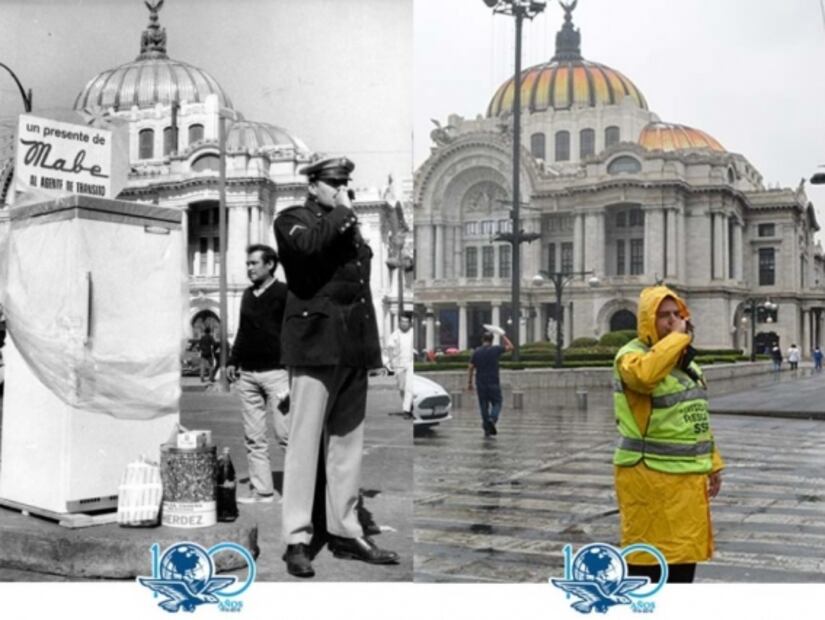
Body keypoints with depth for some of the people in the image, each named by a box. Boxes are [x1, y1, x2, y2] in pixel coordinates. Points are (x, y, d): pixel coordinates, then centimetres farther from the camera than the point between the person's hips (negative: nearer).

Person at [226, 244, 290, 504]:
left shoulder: (284, 294, -2)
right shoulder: (247, 295, 16)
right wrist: (232, 361, 15)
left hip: (275, 373, -6)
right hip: (247, 374, 6)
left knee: (285, 434, -7)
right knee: (253, 437, 5)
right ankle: (261, 490, 9)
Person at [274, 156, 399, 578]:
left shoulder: (349, 226, 22)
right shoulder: (292, 220, 2)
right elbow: (307, 243, -23)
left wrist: (371, 345, 18)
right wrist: (342, 213, -9)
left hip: (354, 347, 7)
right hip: (316, 344, -7)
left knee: (347, 442, 9)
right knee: (305, 442, -5)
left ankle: (345, 532, 16)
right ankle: (297, 540, 1)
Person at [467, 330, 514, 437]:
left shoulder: (476, 352, 2)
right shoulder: (496, 349, -5)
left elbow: (471, 368, 1)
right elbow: (510, 347, 8)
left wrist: (469, 382, 8)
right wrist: (503, 335, 16)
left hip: (480, 383, 2)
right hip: (493, 383, -2)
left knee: (484, 405, 9)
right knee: (496, 403, 8)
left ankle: (486, 428, 11)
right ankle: (492, 419, -19)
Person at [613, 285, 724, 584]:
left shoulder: (686, 360, 15)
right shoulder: (632, 356, -12)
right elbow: (645, 375, -38)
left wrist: (712, 463, 17)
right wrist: (677, 337, -26)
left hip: (688, 474, 8)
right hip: (650, 476, -8)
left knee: (686, 547, 16)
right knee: (649, 554, -3)